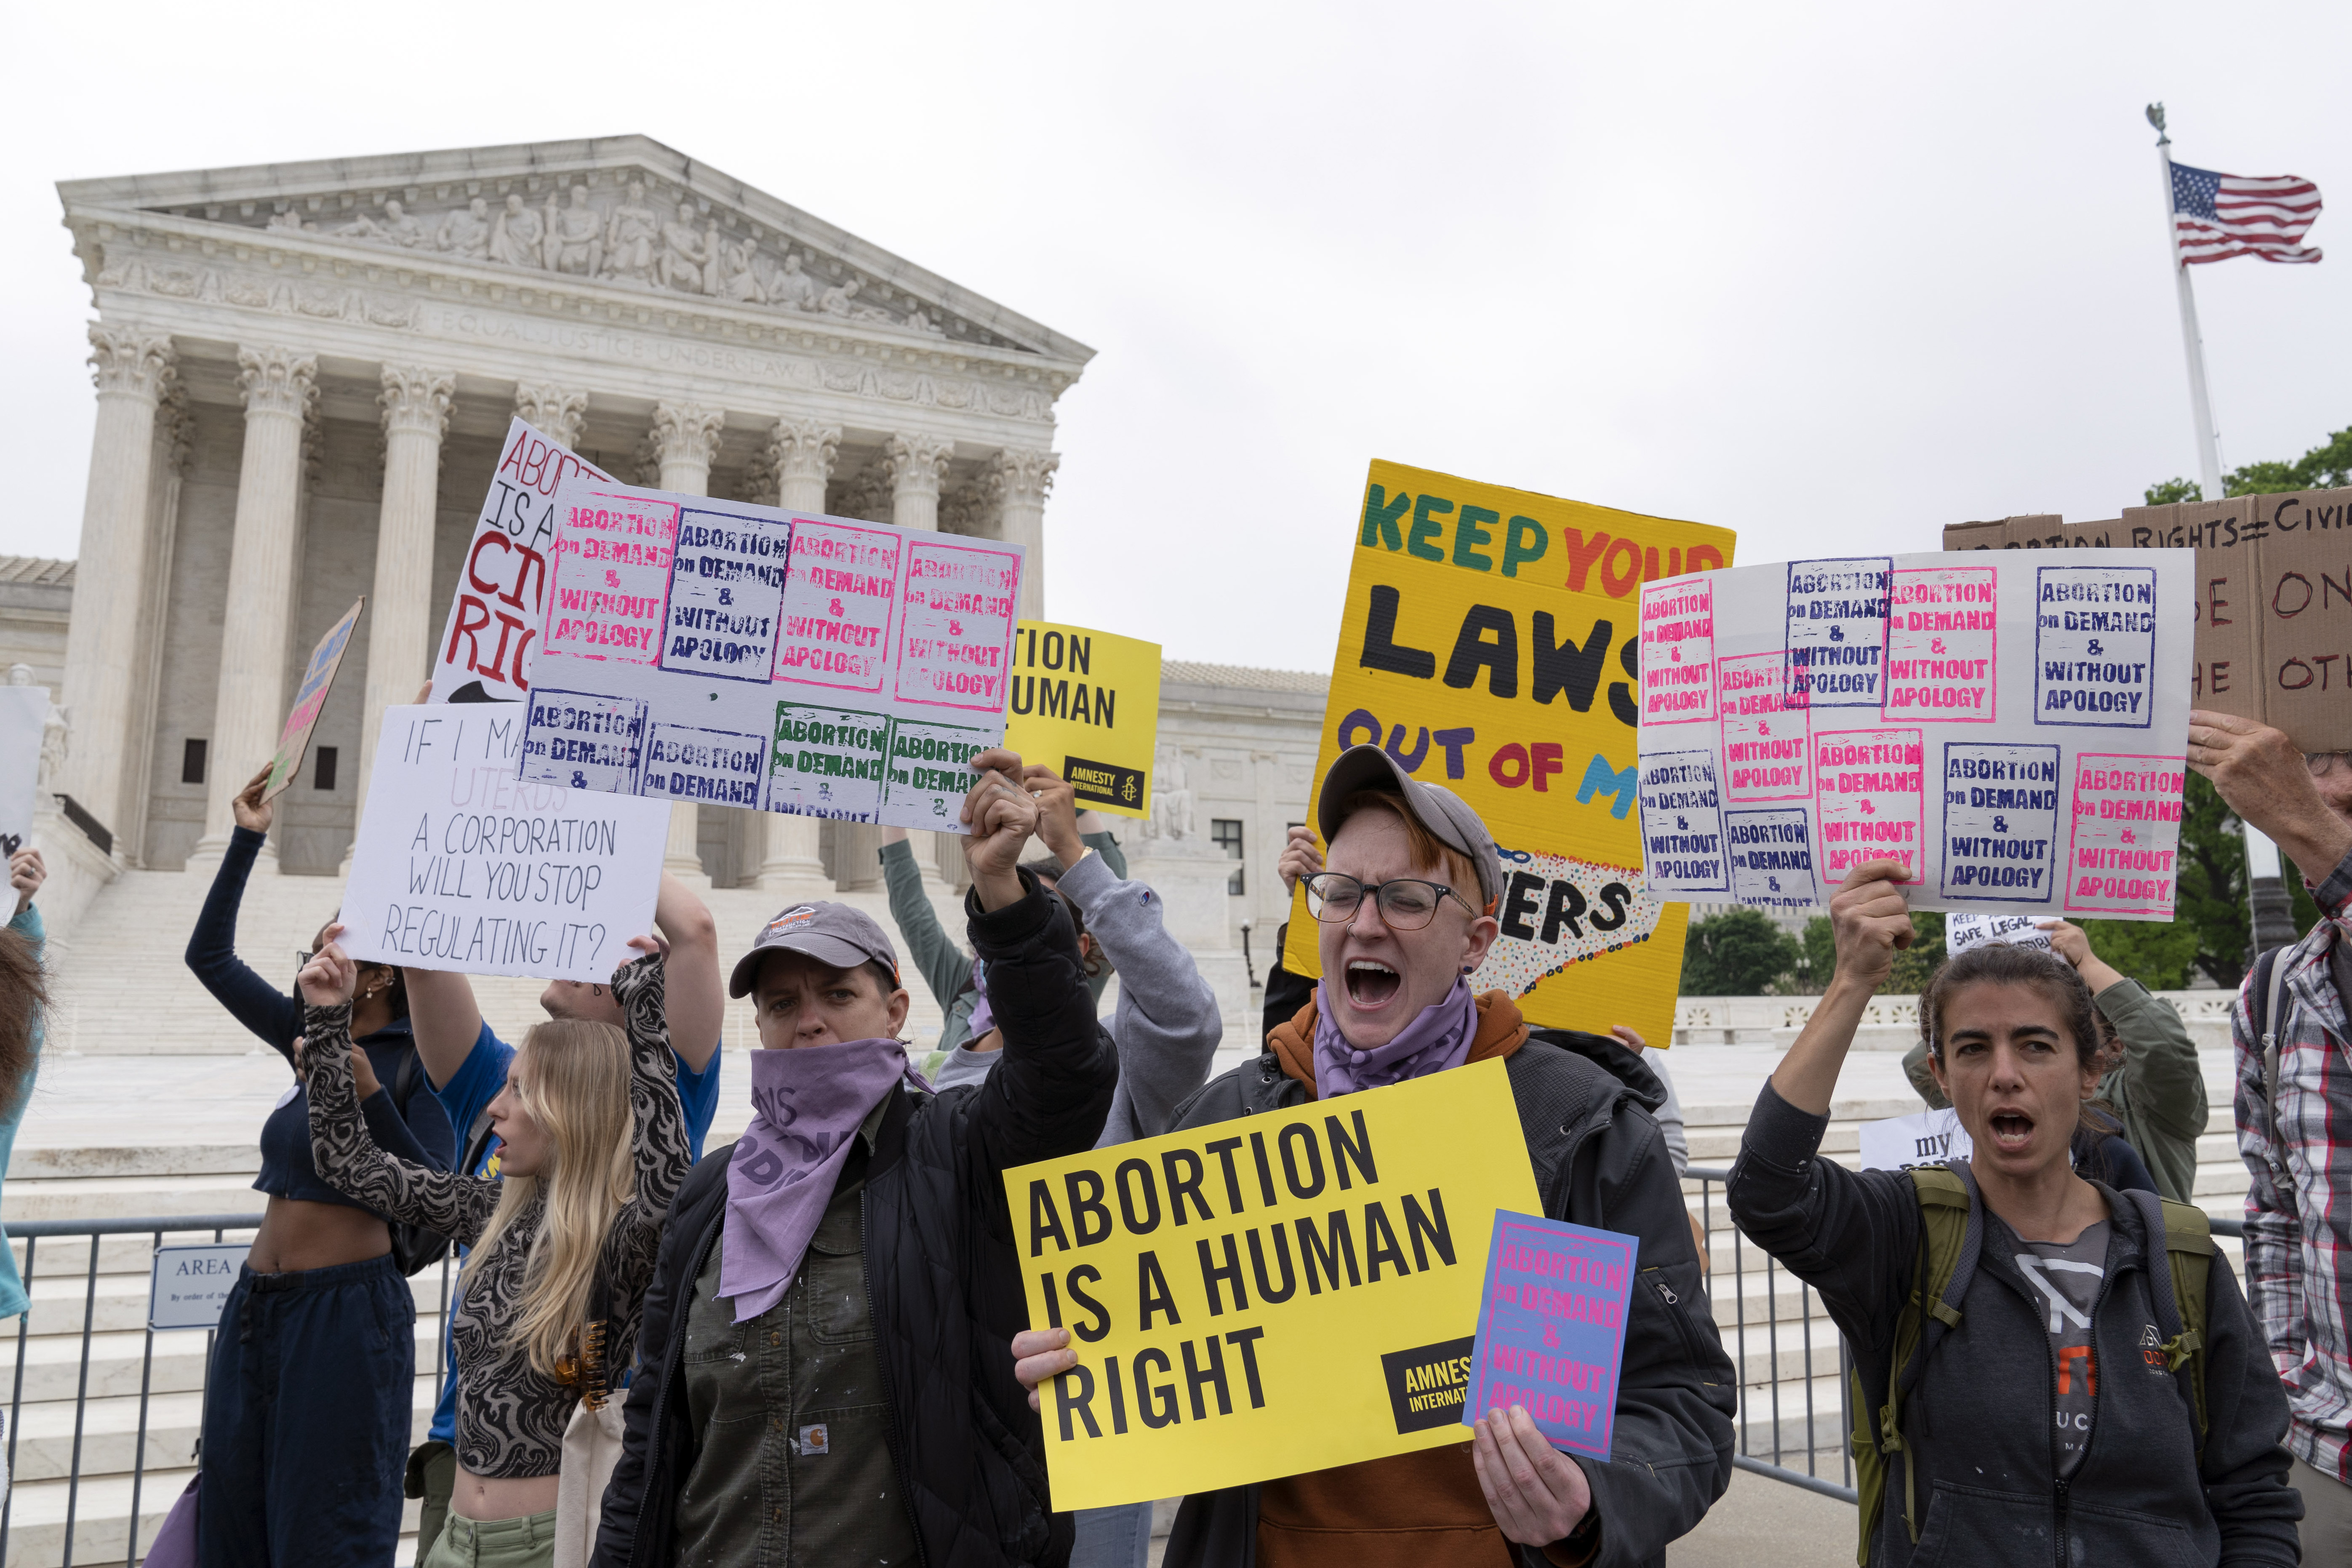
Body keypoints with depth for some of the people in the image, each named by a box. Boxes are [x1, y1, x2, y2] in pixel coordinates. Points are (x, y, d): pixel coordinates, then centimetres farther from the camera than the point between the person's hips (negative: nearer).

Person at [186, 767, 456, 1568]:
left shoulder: (415, 1061, -8)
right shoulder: (315, 1044, 12)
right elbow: (210, 956, 19)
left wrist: (367, 1095, -23)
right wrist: (246, 841, 14)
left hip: (345, 1312, -7)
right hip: (258, 1306, 8)